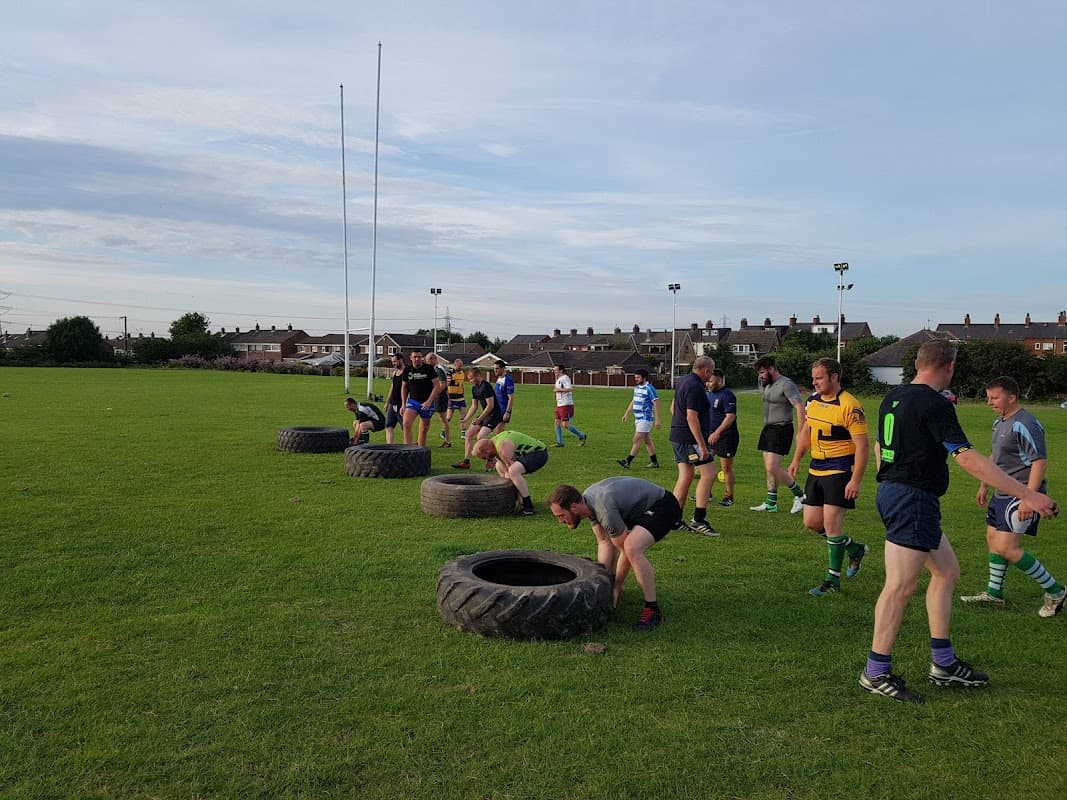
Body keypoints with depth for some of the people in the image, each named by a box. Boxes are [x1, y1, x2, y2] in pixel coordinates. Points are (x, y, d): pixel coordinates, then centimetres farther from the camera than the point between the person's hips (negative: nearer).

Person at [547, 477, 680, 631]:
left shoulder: (604, 510, -30)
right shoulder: (587, 500, -3)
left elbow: (626, 551, -19)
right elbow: (605, 543, 4)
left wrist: (616, 587, -9)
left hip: (663, 506, -10)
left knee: (632, 548, -30)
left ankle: (653, 610, -19)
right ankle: (614, 589, 35)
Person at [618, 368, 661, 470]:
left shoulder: (649, 388, -14)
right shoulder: (637, 388, 13)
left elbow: (656, 404, -15)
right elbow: (633, 402, 24)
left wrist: (657, 420, -18)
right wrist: (626, 414, 22)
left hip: (646, 418, -9)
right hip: (638, 418, 9)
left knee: (637, 440, -10)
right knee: (647, 441, 13)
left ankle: (628, 462, -11)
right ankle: (654, 462, 21)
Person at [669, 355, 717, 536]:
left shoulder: (684, 382, 15)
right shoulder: (695, 387, -17)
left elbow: (673, 408, 25)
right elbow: (692, 417, -23)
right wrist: (702, 446, -23)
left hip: (677, 438, 10)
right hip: (690, 439, -10)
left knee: (685, 477, 11)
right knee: (708, 474, -7)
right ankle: (698, 519, -8)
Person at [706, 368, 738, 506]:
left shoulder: (727, 395, -15)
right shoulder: (709, 394, 12)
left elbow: (730, 417, -23)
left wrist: (717, 433, -29)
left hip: (726, 436, -8)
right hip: (711, 435, 8)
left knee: (726, 468, 0)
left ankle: (729, 497, 13)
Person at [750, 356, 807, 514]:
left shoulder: (786, 384, -13)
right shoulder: (767, 385, 14)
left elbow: (800, 407, -20)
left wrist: (801, 434, -25)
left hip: (781, 430, -9)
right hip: (767, 429, 9)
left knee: (772, 468, -14)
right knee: (768, 469, 9)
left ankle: (799, 495, 2)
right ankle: (771, 503, 16)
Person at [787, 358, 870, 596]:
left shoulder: (849, 406, -17)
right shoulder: (812, 401, 7)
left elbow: (863, 445, -18)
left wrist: (856, 480, -21)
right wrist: (797, 459, 14)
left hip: (840, 472, -8)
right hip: (816, 470, 8)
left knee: (831, 523, -9)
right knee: (811, 522, 9)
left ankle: (833, 580, 4)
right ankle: (855, 550, 31)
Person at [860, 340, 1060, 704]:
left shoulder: (893, 397, 10)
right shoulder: (934, 404, -17)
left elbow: (879, 447, 21)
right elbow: (968, 459, -23)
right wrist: (1027, 494, -21)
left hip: (891, 491, 10)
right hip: (914, 499, -10)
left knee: (947, 571, 17)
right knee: (901, 586, -5)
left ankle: (944, 663, 23)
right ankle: (876, 673, 3)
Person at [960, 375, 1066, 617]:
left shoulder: (1025, 424, -19)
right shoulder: (1000, 422, 12)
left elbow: (1040, 461, -25)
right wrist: (984, 485, 28)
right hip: (1003, 493, 10)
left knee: (1007, 548, -13)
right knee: (993, 539, 16)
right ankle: (994, 593, 30)